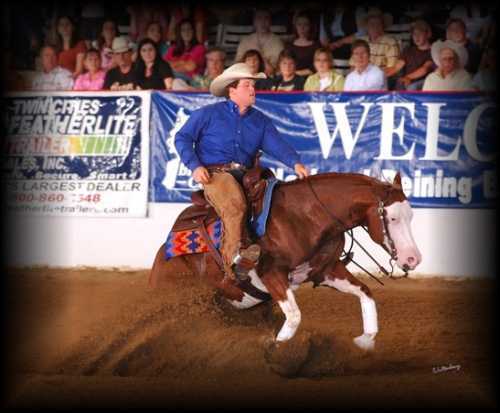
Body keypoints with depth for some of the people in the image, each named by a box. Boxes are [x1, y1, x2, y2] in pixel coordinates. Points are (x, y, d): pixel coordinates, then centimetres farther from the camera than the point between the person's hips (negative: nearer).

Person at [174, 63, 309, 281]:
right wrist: (195, 165, -7)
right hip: (214, 173, -5)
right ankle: (237, 255, -43)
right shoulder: (208, 114, 7)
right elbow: (182, 138, 8)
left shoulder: (260, 120, 17)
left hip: (246, 176, 5)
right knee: (235, 205, -32)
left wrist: (295, 163, -17)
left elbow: (276, 144, 3)